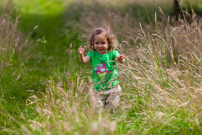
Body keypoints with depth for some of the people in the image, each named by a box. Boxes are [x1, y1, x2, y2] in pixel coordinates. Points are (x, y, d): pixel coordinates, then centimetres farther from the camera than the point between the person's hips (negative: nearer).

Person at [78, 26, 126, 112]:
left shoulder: (112, 53, -7)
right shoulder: (93, 54, 1)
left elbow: (121, 60, -23)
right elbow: (83, 61, -10)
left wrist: (120, 59, -47)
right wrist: (81, 54, -31)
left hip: (112, 88, -2)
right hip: (98, 89, 2)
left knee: (112, 108, 1)